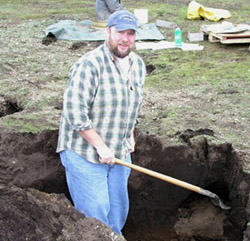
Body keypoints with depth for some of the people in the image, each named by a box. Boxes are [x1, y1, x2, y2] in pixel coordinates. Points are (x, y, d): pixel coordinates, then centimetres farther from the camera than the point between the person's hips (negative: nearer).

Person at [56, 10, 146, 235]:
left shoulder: (138, 64, 5)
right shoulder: (90, 65, -21)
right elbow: (75, 112, -24)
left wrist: (130, 134, 12)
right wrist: (101, 147, -21)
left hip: (119, 153, 8)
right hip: (84, 154, -7)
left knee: (118, 209, 17)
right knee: (95, 215, -3)